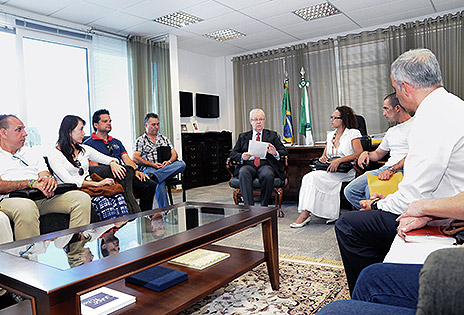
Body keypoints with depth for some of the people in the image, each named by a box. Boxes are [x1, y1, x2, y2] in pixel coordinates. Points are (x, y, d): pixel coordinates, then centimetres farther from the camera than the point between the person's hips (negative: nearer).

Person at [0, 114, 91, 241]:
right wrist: (31, 183, -18)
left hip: (42, 197, 5)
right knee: (26, 207, -42)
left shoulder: (32, 152, 29)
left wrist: (48, 178, -8)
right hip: (11, 199, -4)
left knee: (82, 198, -20)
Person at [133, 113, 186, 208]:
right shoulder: (140, 141, 12)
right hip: (148, 169, -4)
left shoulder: (164, 139, 25)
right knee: (160, 181, -39)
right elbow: (135, 158, -2)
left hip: (166, 168, 4)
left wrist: (169, 162, -8)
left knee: (182, 164, -28)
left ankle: (153, 175, -40)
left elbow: (174, 154, 17)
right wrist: (152, 164, -14)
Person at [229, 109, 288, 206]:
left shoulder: (272, 135, 20)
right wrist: (242, 156, -9)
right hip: (248, 164, 1)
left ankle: (264, 207, -21)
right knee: (243, 173, -34)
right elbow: (233, 153, 15)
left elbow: (284, 151, 11)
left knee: (267, 175, -35)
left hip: (265, 164, -1)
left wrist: (275, 153, -13)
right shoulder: (243, 136, 22)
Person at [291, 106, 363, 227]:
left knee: (313, 176, -28)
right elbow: (325, 154, 28)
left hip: (345, 171, -6)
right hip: (329, 170, 6)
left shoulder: (353, 133, 3)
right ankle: (331, 213, -24)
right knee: (309, 177, -26)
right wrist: (323, 158, 2)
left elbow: (359, 153, -11)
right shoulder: (330, 135, 23)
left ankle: (305, 214, -25)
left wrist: (339, 160, -21)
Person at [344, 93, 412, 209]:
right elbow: (378, 154, 32)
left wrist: (392, 169, -26)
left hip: (403, 170, -8)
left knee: (371, 190, -34)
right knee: (350, 191, -10)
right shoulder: (391, 131, 27)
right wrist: (366, 153, 8)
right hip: (386, 169, 8)